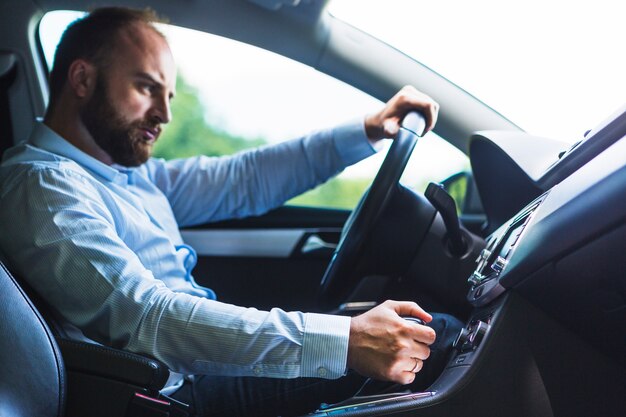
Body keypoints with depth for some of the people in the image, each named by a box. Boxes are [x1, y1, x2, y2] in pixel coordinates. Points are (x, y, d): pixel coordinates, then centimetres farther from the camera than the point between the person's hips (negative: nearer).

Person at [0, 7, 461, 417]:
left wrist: (366, 131, 9)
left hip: (206, 358, 9)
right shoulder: (42, 187, -18)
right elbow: (147, 317, -30)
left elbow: (240, 180, 16)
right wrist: (343, 341, -36)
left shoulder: (127, 170, 12)